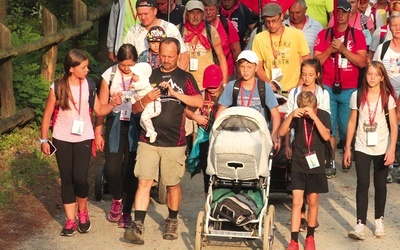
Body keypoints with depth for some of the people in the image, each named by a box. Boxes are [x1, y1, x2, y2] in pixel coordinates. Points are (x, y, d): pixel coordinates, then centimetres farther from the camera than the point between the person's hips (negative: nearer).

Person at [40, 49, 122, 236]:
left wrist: (113, 104, -16)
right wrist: (44, 140, 0)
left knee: (80, 178, -11)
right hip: (62, 139, 0)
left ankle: (82, 212, 16)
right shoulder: (57, 87, -9)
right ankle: (70, 220, 15)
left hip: (83, 138, 0)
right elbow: (47, 114, -1)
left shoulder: (88, 85, -3)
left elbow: (99, 110, 3)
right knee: (66, 179, 5)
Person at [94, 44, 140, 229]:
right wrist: (97, 132, 5)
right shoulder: (110, 75, -1)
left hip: (135, 126, -1)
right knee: (112, 169, -5)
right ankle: (117, 199, 26)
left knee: (130, 171, 2)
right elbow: (102, 106, 4)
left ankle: (126, 211, 19)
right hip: (115, 125, 1)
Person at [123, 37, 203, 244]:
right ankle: (138, 227, -9)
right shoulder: (149, 76, 10)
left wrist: (175, 93, -20)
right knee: (144, 182, -7)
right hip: (148, 140, 1)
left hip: (174, 142, -1)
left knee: (173, 184, 9)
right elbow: (135, 109, 9)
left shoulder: (185, 78, 5)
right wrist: (146, 100, -12)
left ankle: (172, 222, 28)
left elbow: (199, 102, -11)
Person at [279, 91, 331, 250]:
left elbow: (326, 136, -21)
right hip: (298, 165, 0)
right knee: (297, 202, -4)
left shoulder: (323, 115, -6)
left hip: (316, 166, 0)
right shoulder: (297, 116, -4)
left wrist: (314, 116, -29)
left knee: (312, 202, 9)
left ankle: (310, 237, 25)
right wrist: (291, 116, -26)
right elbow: (282, 132, -13)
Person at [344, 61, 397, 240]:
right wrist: (347, 148, 4)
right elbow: (352, 122, 5)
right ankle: (360, 224, -8)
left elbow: (394, 125, -5)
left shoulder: (388, 97, -3)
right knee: (362, 185, -6)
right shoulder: (357, 96, 0)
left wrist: (392, 149, -15)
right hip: (362, 148, 0)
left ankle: (379, 220, 24)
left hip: (382, 149, 0)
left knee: (380, 185, 9)